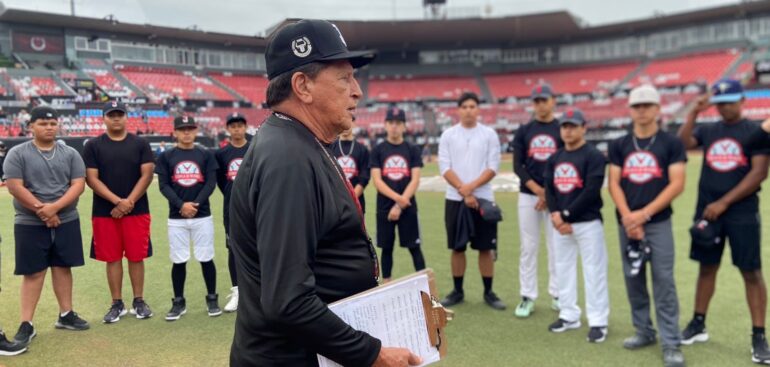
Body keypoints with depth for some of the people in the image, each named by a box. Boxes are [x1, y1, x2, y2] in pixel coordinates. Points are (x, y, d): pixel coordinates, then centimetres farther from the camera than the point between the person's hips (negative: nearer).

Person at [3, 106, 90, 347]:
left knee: (63, 267, 10)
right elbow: (15, 187, -11)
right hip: (30, 223, -3)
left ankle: (66, 315, 22)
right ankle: (26, 325, 7)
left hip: (66, 221, 3)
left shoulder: (70, 154, 4)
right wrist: (41, 210, -14)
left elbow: (78, 185, -4)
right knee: (33, 273, 0)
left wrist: (54, 207, -17)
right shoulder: (17, 154, -3)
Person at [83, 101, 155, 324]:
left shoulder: (140, 144, 4)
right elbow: (91, 179, -4)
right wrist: (117, 201, -15)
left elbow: (147, 175, -2)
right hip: (104, 213, 0)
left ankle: (138, 302, 16)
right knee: (112, 259, 6)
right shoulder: (93, 146, 3)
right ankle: (117, 304, 16)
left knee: (136, 257, 5)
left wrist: (129, 202, -13)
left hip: (137, 212, 0)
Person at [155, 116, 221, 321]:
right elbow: (163, 185, -1)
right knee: (178, 260, 6)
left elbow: (211, 183, -1)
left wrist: (196, 203, -15)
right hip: (176, 217, 0)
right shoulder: (166, 157, 5)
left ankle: (212, 299, 18)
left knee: (206, 259, 3)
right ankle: (179, 302, 19)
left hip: (202, 216, 0)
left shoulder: (206, 155, 5)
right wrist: (181, 205, -16)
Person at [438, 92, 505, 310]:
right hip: (455, 199, 1)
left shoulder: (489, 135, 3)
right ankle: (458, 291, 18)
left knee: (486, 248, 3)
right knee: (457, 247, 7)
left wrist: (471, 186, -15)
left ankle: (488, 292, 14)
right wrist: (464, 192, -12)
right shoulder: (448, 135, 4)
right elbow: (444, 168, -2)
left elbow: (493, 167, -3)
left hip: (483, 198, 0)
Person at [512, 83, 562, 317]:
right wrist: (538, 190, -10)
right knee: (528, 247, 3)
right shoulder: (524, 131, 7)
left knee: (556, 247, 3)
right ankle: (527, 297, 10)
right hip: (528, 196, 1)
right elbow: (517, 166, 1)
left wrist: (550, 195, -9)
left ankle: (558, 295, 16)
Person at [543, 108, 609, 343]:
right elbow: (549, 189, 7)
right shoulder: (555, 158, 13)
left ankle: (597, 322, 5)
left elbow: (591, 192, -15)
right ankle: (569, 315, 24)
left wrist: (567, 214, -15)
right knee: (563, 269, 12)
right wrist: (555, 214, -9)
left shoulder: (594, 156, -7)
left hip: (587, 222, -6)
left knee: (593, 271, -3)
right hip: (560, 223, 7)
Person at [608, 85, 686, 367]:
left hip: (658, 223, -3)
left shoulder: (671, 143, 0)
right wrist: (627, 217, -11)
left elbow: (677, 184, -7)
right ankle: (644, 331, 24)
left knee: (663, 281, -6)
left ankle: (671, 343, 2)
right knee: (633, 279, 9)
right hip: (626, 223, 3)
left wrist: (644, 213, -15)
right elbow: (613, 183, 4)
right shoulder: (619, 145, 9)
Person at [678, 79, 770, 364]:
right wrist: (694, 113, -12)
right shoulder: (707, 130, 9)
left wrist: (724, 203, -15)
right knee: (707, 268, 12)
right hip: (707, 211, 4)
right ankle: (698, 324, 23)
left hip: (742, 214, -3)